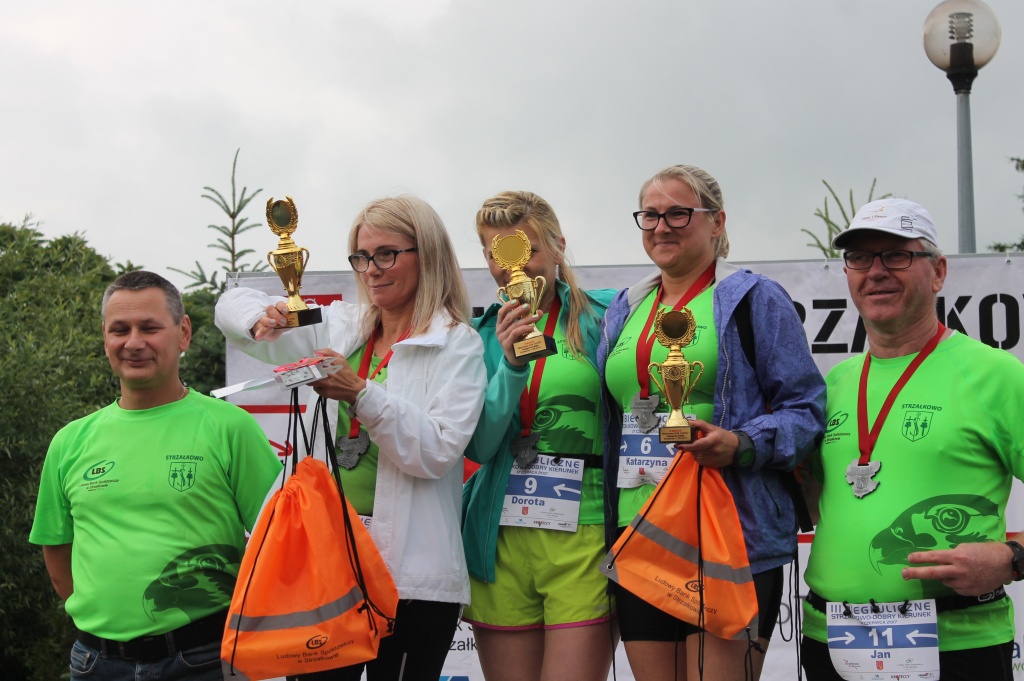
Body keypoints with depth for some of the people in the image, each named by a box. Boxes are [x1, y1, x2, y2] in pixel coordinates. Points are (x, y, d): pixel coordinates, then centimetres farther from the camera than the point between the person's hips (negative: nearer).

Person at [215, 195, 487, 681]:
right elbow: (231, 306, 17)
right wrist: (261, 318, -6)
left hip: (412, 573, -4)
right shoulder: (337, 328, 13)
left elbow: (436, 451, -12)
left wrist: (362, 394, -22)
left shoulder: (459, 346, -1)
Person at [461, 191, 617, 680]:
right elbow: (479, 446, 0)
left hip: (583, 533, -3)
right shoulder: (485, 333, 10)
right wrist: (512, 363, -13)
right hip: (502, 537, 3)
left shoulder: (602, 314, 1)